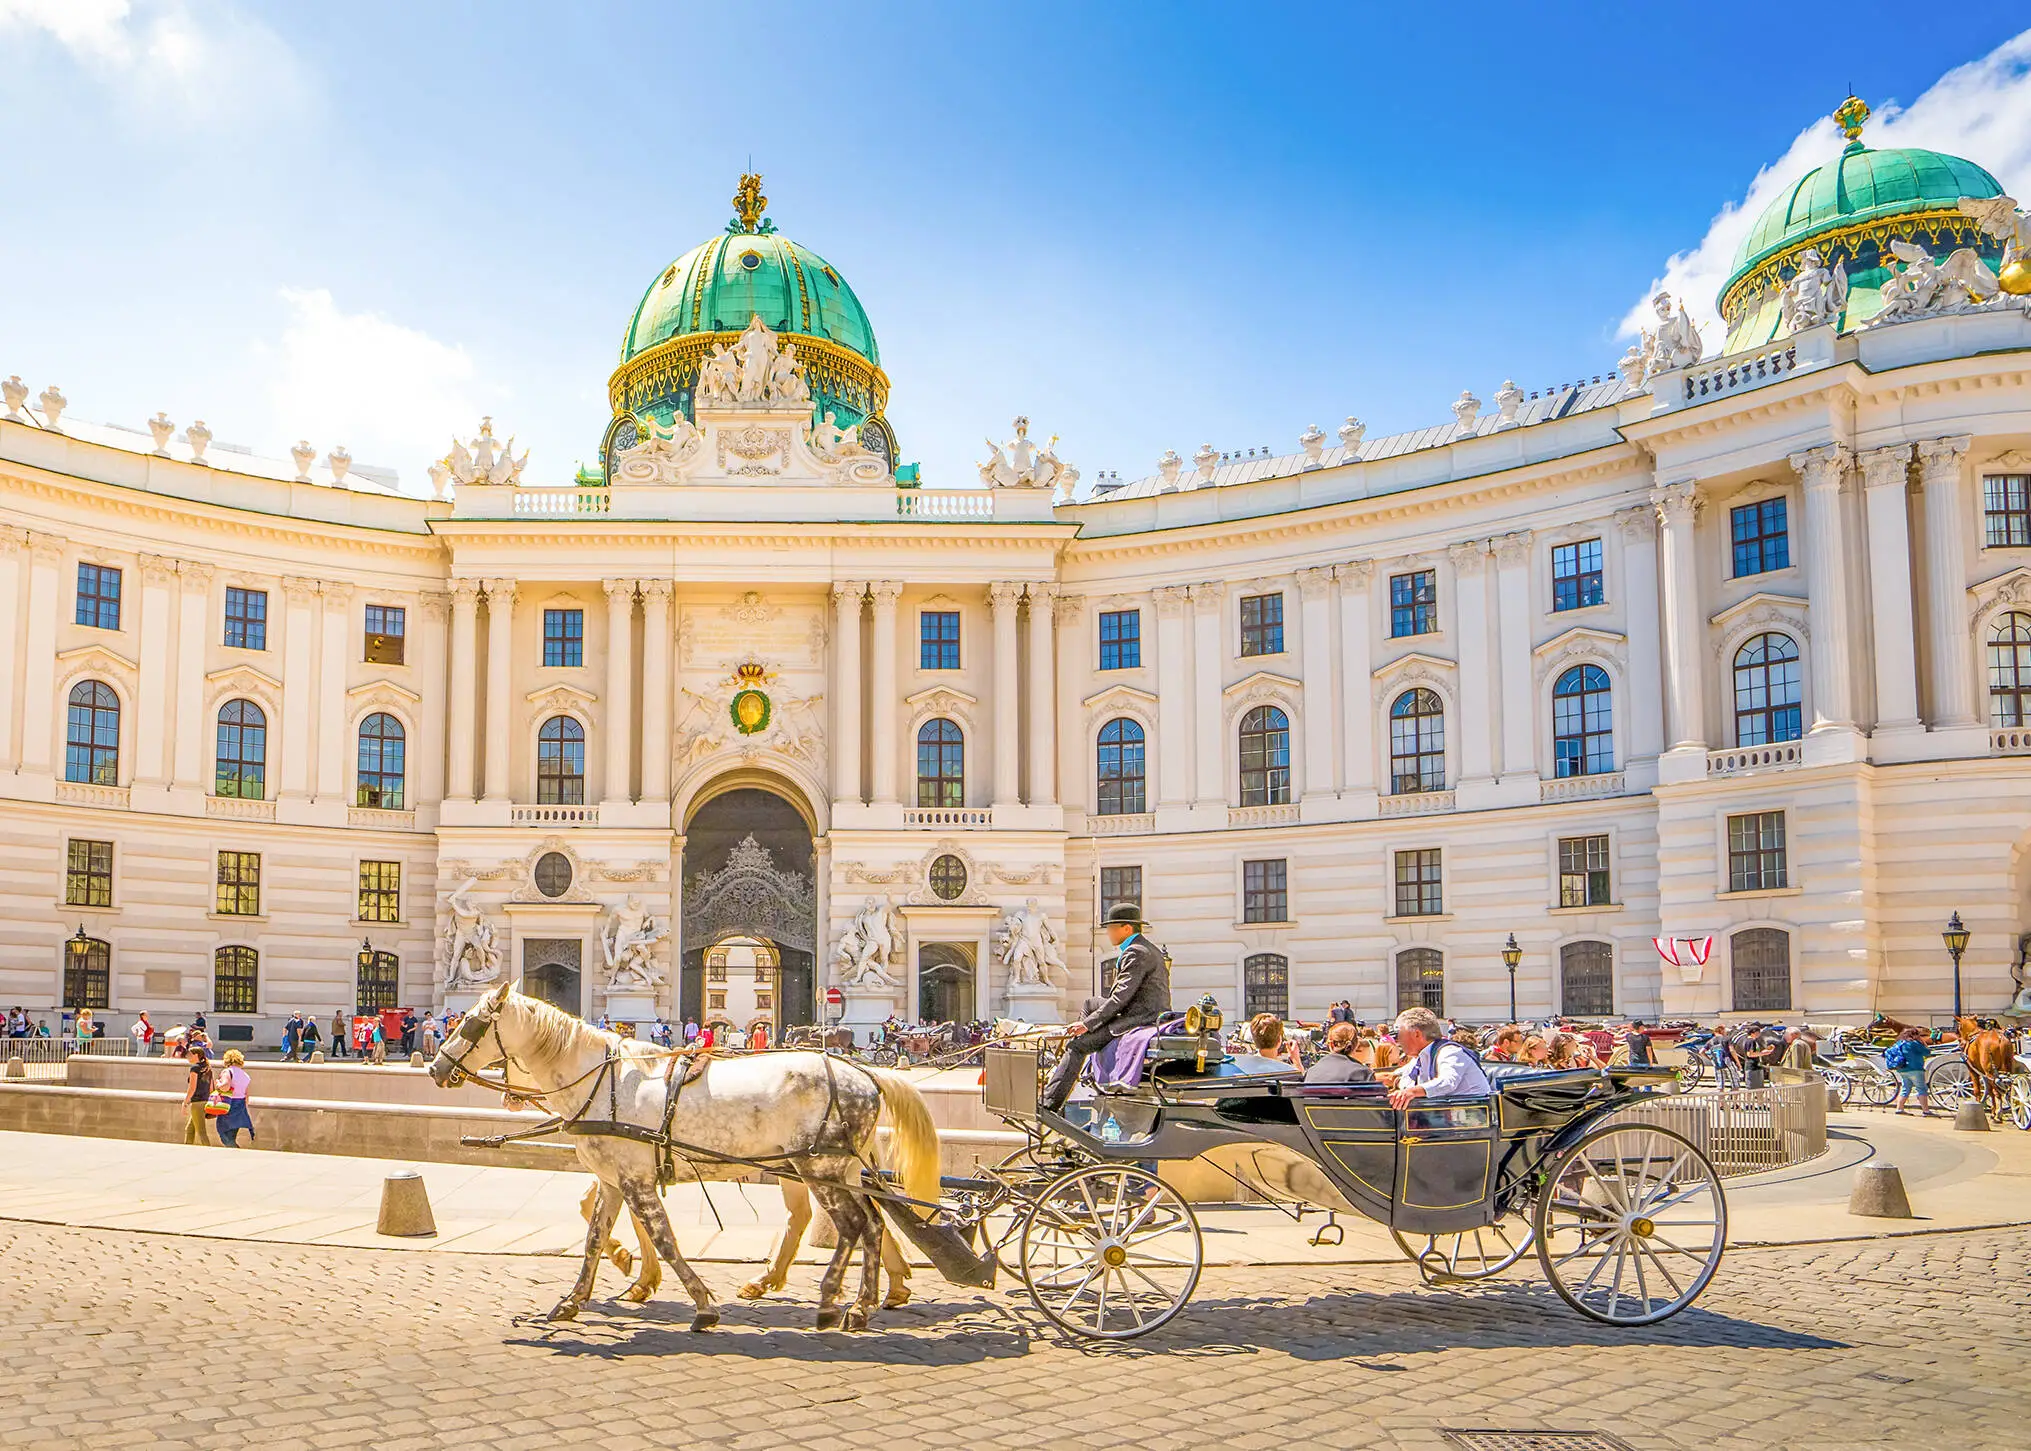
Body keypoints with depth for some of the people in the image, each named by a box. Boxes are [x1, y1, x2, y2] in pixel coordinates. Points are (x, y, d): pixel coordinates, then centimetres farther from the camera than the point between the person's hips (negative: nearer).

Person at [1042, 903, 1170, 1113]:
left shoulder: (1136, 953, -13)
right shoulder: (1150, 949, 20)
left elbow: (1121, 997, -18)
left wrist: (1088, 1024, -15)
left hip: (1138, 1021, -11)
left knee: (1077, 1044, -13)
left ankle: (1049, 1104, -17)